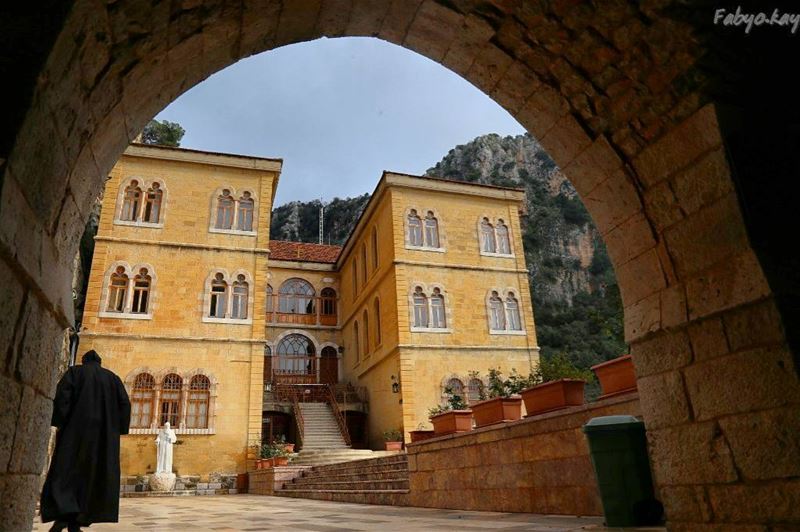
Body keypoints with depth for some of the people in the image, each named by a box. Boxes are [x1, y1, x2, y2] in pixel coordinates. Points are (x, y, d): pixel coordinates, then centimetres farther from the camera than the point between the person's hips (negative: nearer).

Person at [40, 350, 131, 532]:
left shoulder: (74, 372, 9)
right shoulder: (112, 377, 15)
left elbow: (62, 395, -9)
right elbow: (125, 403, 5)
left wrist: (59, 424, -7)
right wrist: (116, 430, 8)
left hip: (76, 430, -2)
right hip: (104, 434, 2)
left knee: (65, 469, -1)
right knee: (90, 473, 6)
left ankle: (64, 513, -24)